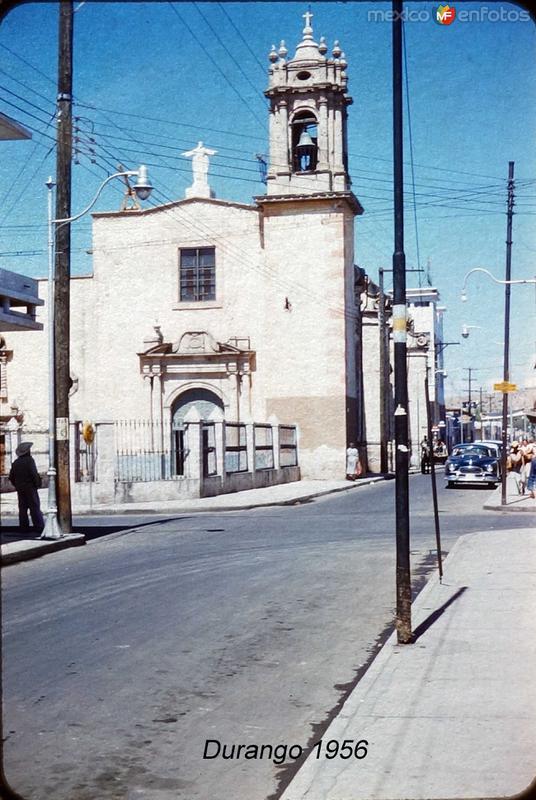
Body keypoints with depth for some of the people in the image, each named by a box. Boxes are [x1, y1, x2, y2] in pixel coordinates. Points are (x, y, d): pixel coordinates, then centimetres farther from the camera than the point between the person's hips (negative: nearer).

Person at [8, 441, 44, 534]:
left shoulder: (15, 462, 8)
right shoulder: (29, 460, -11)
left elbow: (11, 477, 9)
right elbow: (34, 474, -19)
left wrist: (17, 486, 17)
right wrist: (37, 484, -7)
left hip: (20, 489, 6)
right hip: (30, 488, -6)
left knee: (22, 508, 9)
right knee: (34, 507, -4)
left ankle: (24, 527, 8)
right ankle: (39, 526, -6)